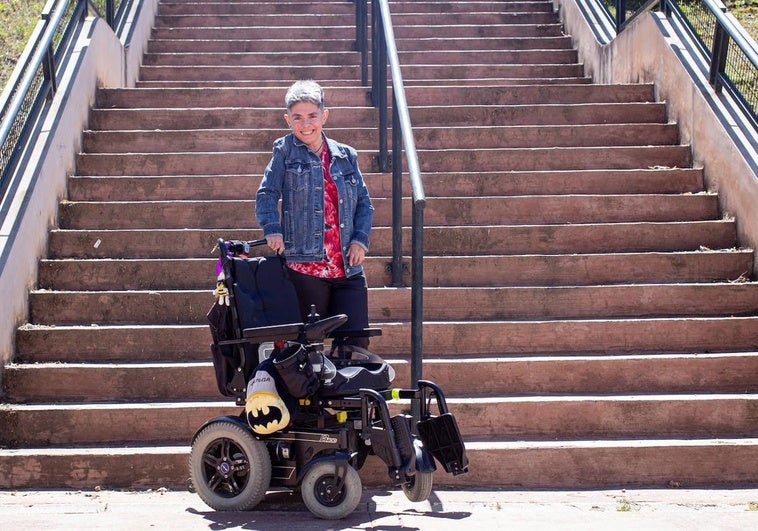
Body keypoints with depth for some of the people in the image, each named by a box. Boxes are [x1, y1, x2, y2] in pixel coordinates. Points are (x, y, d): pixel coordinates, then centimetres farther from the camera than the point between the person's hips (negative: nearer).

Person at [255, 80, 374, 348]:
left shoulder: (346, 156, 12)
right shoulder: (285, 151, 5)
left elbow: (364, 202, 15)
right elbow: (267, 194, 1)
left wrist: (360, 239, 0)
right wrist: (273, 229, -16)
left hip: (348, 270, 3)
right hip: (305, 267, -3)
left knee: (357, 343, 0)